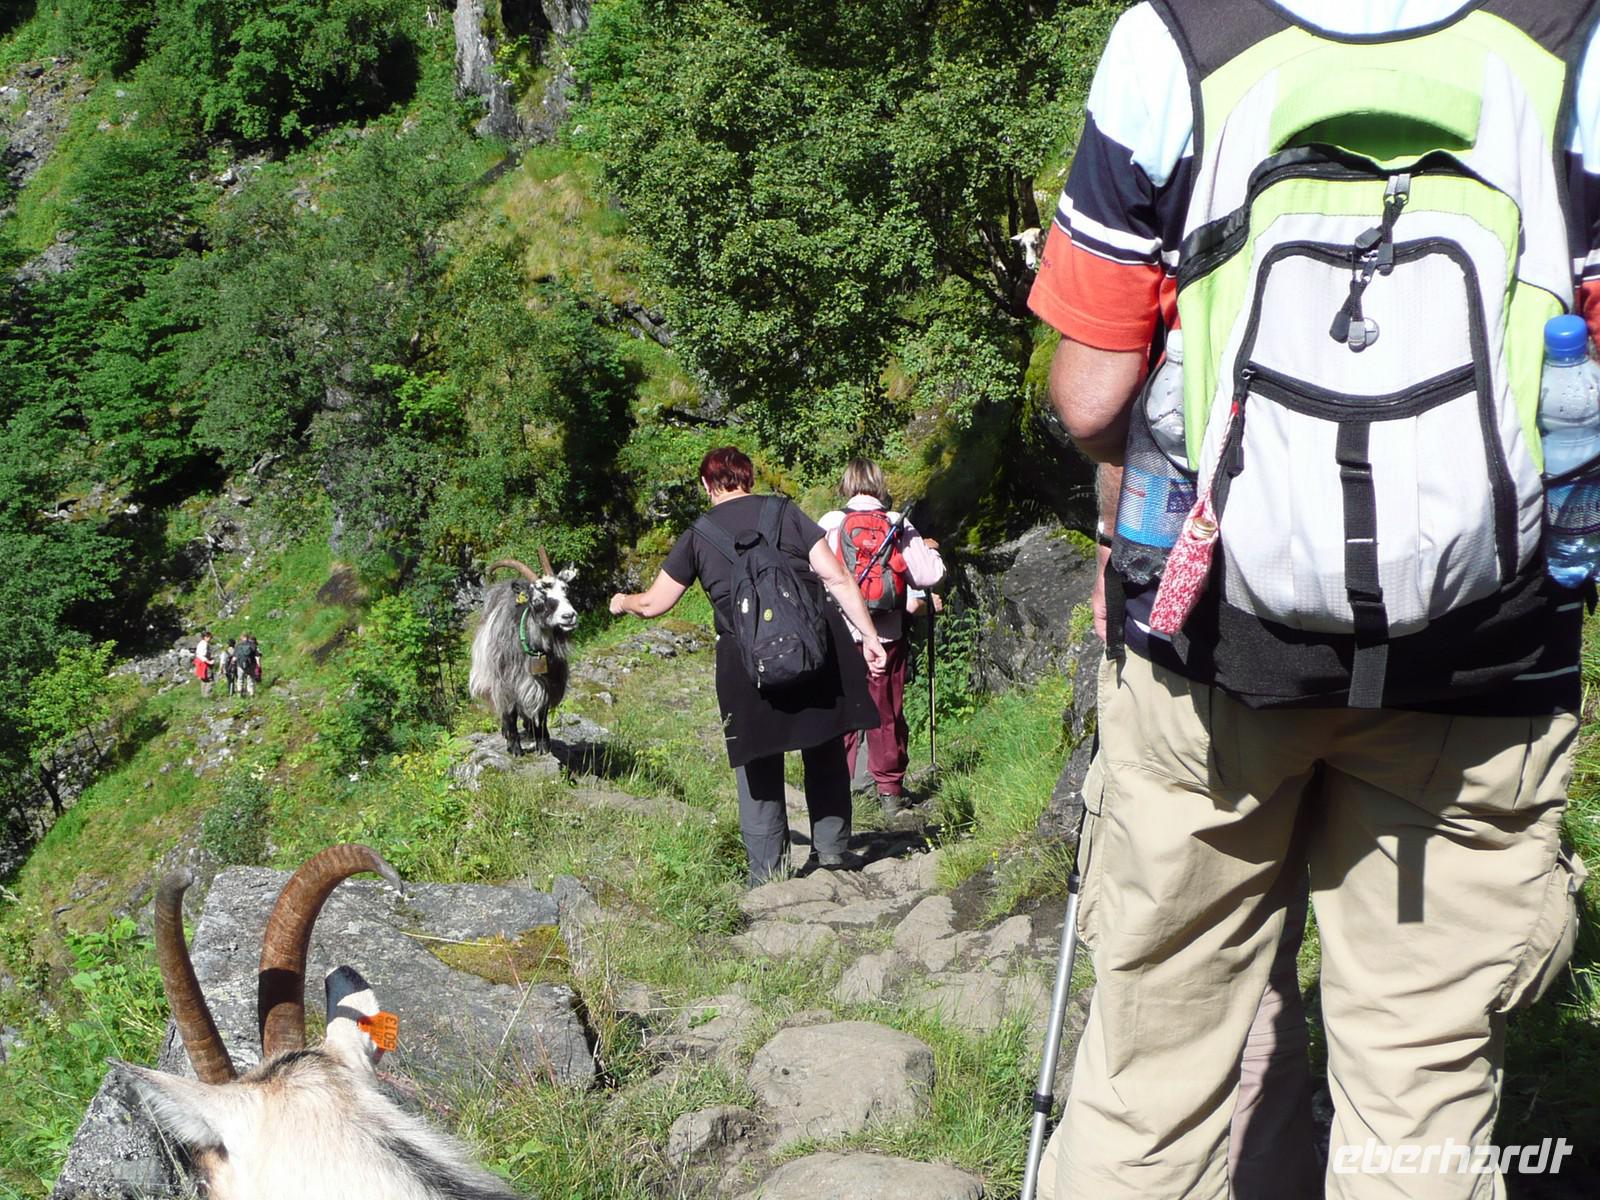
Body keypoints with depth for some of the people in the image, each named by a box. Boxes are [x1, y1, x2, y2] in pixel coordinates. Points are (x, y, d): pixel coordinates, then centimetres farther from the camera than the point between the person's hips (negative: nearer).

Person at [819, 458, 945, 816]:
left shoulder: (830, 523, -4)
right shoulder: (899, 524, -1)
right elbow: (928, 575, -3)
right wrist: (929, 550, 17)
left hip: (840, 635, -1)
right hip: (887, 636, 1)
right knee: (888, 713, 10)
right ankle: (890, 790, 16)